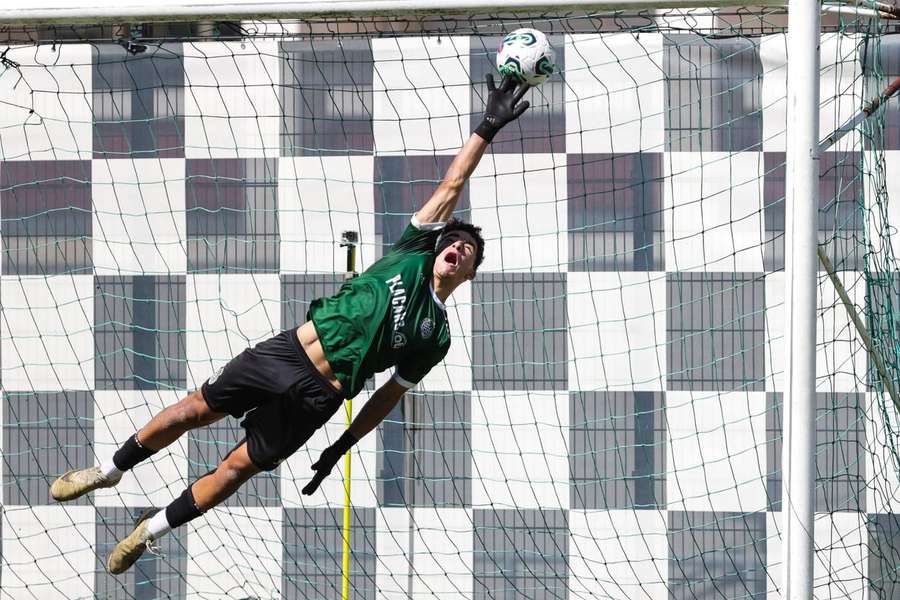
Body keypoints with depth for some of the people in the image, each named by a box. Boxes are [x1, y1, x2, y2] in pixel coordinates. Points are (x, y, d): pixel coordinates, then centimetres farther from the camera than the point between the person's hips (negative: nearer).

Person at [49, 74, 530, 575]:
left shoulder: (436, 336, 4)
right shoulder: (413, 255, 8)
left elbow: (390, 394, 9)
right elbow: (452, 188, 1)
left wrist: (342, 448, 6)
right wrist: (488, 129, -6)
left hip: (315, 397, -2)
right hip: (285, 351, 2)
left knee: (238, 467, -1)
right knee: (194, 410, 6)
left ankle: (150, 533, 13)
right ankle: (109, 471, 25)